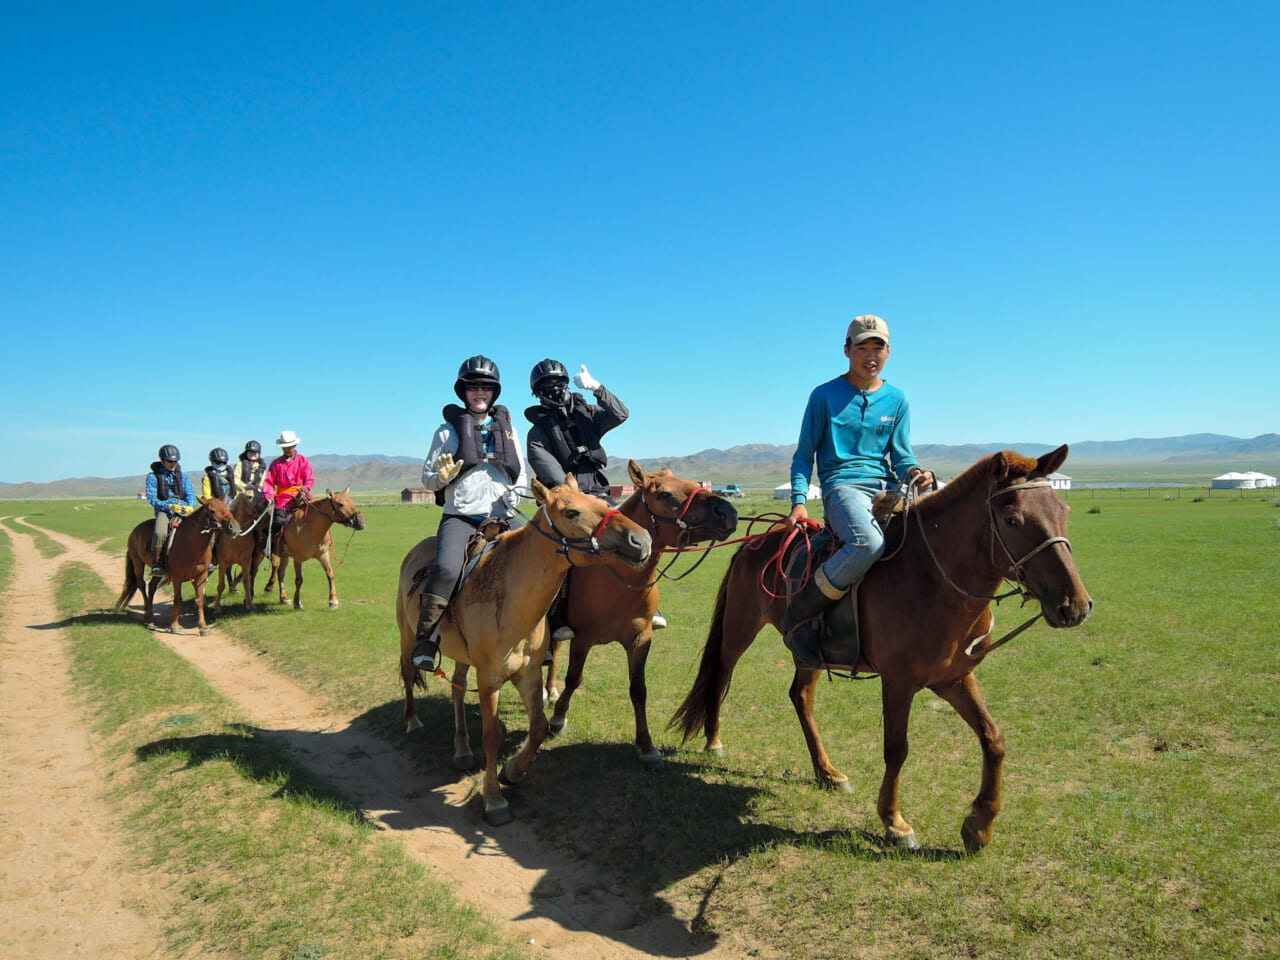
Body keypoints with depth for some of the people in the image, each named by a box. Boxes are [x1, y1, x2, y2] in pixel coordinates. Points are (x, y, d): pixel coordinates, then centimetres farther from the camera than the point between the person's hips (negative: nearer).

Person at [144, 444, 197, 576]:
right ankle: (156, 564, -20)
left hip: (184, 509, 4)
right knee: (159, 533, -33)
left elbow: (190, 494, 11)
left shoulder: (182, 476, 17)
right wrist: (168, 506, -19)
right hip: (164, 510, -3)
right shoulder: (153, 476, 5)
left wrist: (190, 507, -11)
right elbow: (151, 498, -3)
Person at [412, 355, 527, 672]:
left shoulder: (507, 427, 16)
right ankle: (425, 640, -12)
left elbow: (520, 475, 21)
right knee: (446, 568, -29)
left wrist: (513, 496, 1)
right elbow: (427, 478, 9)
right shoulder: (448, 429, 8)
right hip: (460, 516, -3)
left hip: (502, 517, 3)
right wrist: (442, 476, -14)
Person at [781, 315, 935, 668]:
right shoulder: (825, 395, 4)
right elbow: (804, 454, 6)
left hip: (888, 487, 5)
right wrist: (799, 500, -8)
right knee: (868, 543, -36)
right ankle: (800, 615, -20)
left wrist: (916, 473, -11)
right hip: (842, 484, -5)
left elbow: (901, 455, 13)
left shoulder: (897, 400, 15)